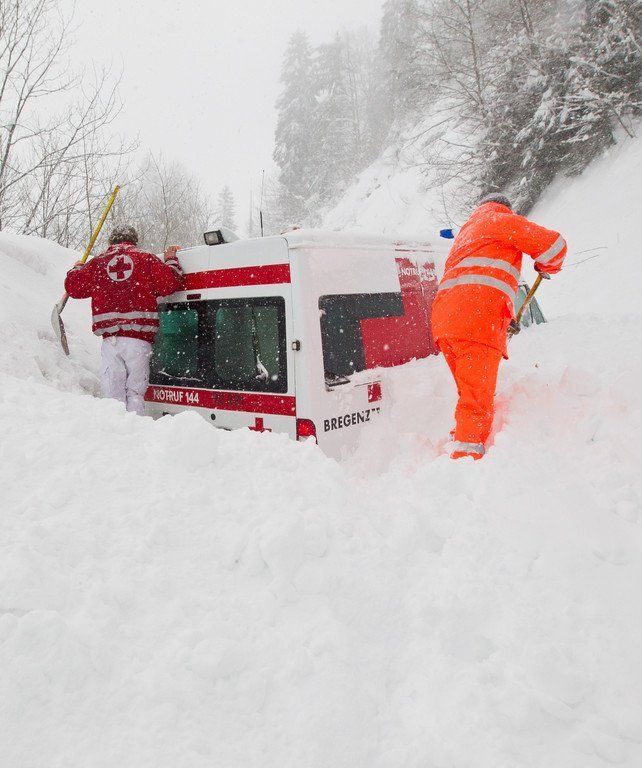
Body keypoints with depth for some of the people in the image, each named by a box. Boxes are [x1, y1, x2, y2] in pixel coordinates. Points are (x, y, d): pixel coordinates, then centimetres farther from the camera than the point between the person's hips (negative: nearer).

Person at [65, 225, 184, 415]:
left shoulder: (97, 263, 14)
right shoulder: (146, 259, 8)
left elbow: (73, 286, 20)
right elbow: (171, 284, 2)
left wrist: (77, 269, 42)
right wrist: (171, 260, 20)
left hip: (110, 338, 2)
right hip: (139, 337, -1)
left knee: (113, 392, 5)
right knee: (135, 389, 3)